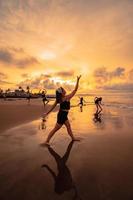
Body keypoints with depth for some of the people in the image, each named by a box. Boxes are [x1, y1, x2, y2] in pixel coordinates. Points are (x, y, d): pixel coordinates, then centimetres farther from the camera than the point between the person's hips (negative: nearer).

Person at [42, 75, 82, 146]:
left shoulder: (58, 99, -3)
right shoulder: (67, 97, -22)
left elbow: (53, 106, 3)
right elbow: (75, 90, -19)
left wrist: (47, 113, 13)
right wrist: (77, 80, -14)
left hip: (63, 114, 8)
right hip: (62, 115, -8)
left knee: (68, 126, 21)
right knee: (55, 129, 0)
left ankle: (73, 138, 38)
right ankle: (46, 141, 9)